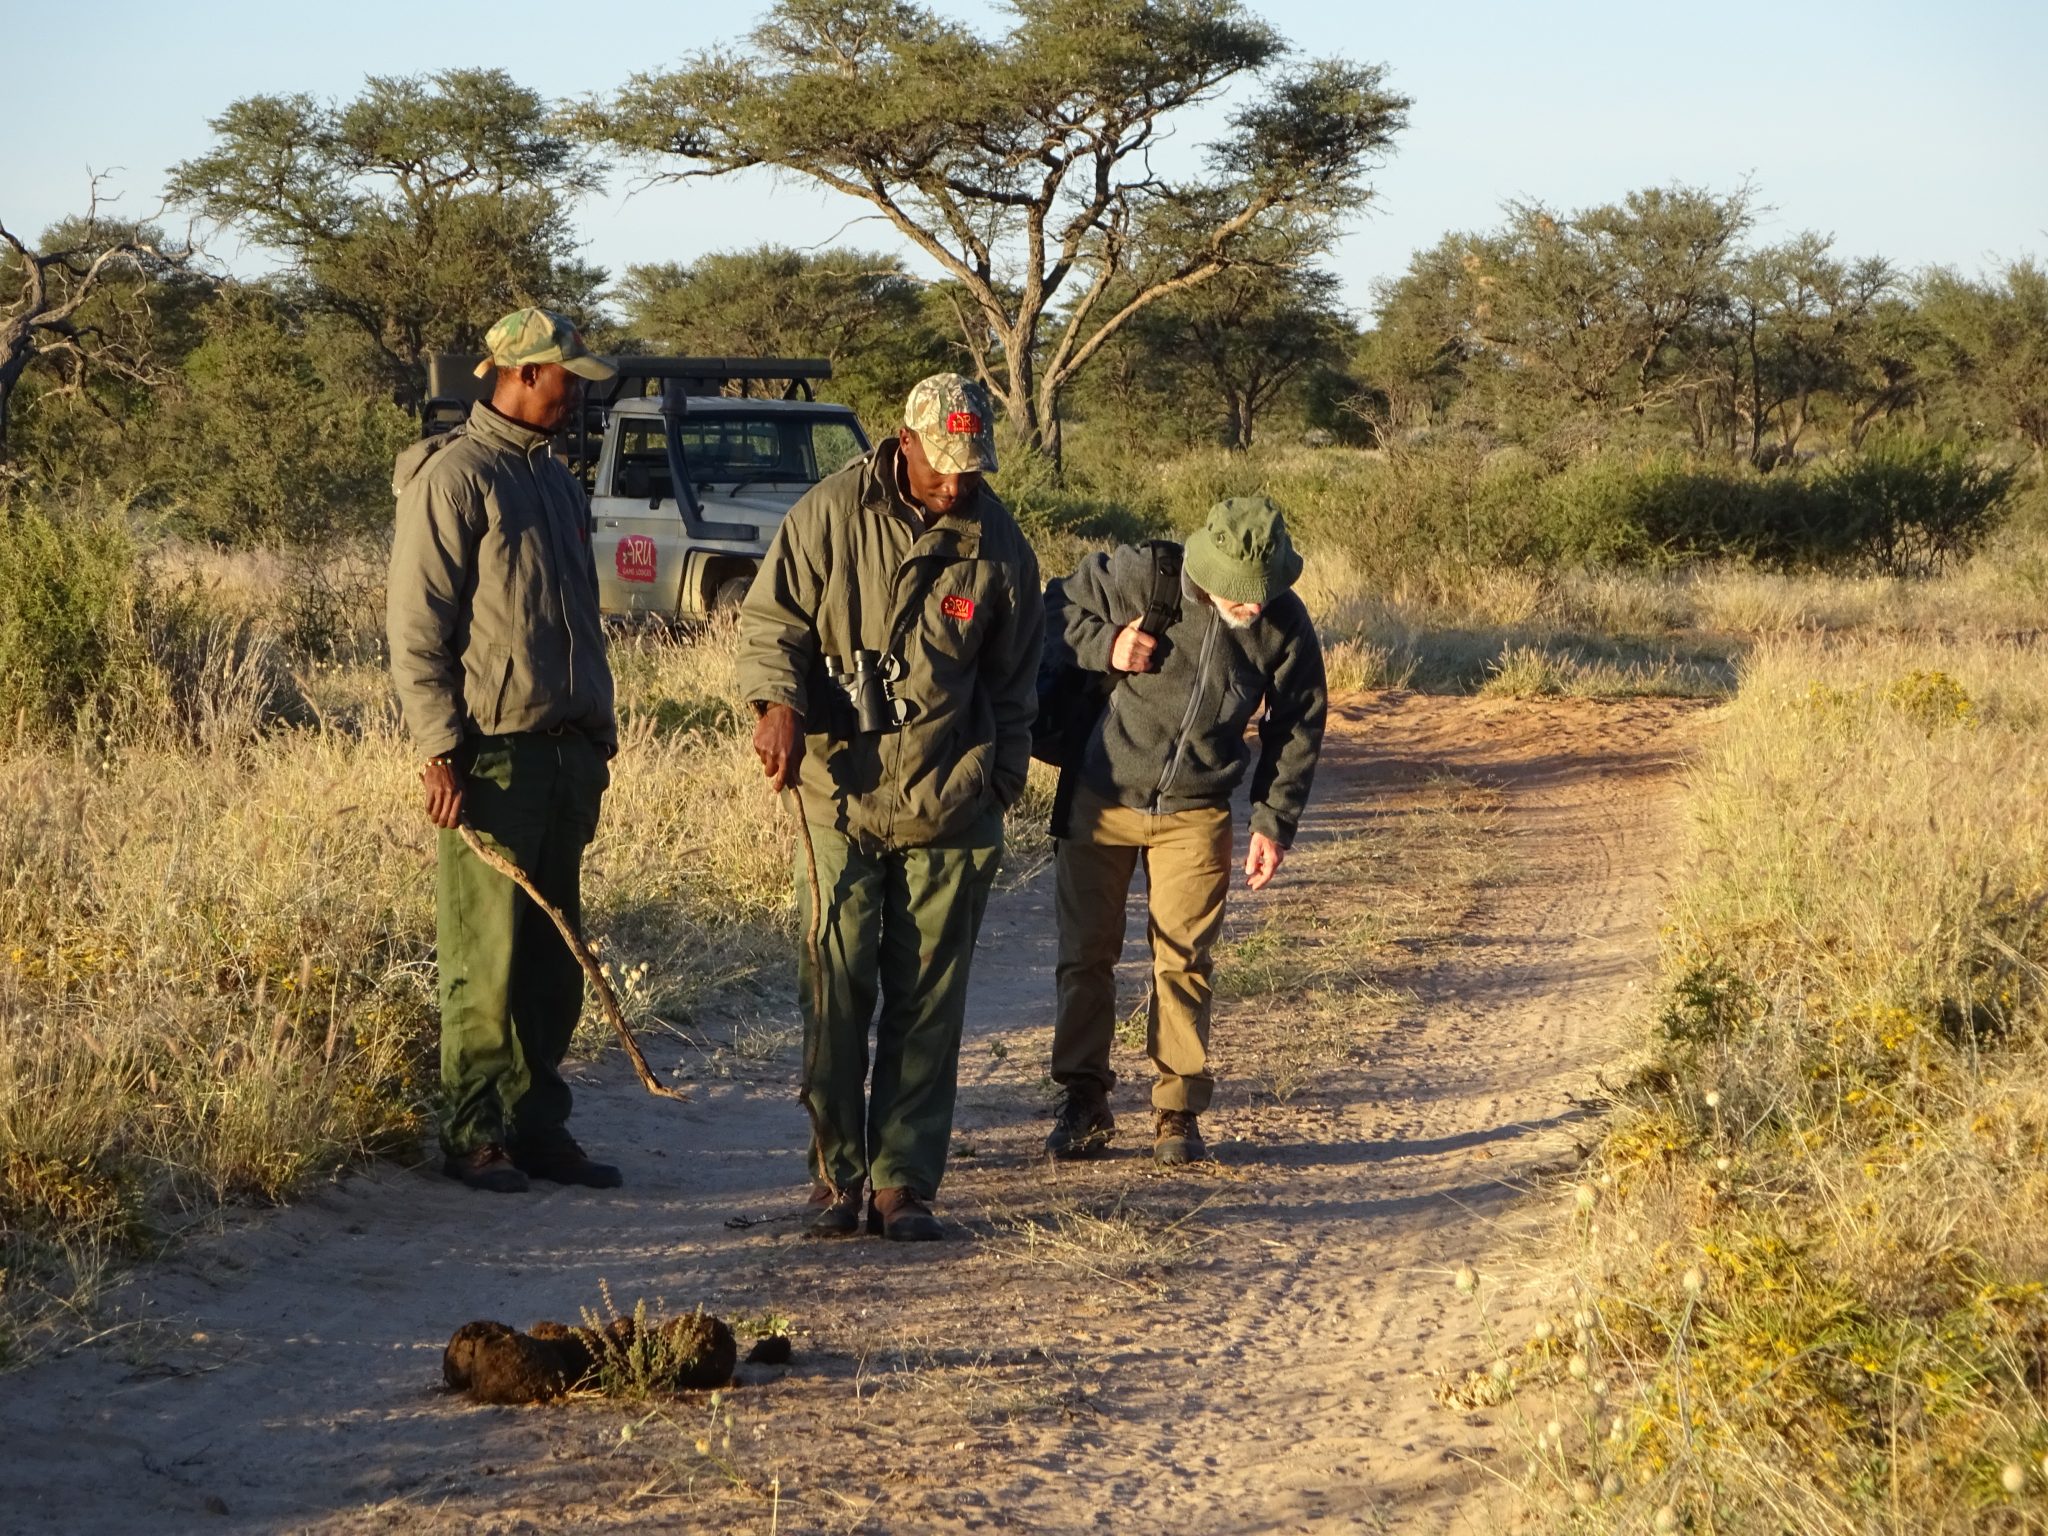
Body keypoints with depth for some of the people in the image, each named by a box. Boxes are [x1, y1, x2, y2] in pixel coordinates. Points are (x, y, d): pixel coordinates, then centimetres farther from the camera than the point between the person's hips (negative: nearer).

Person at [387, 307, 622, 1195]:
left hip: (565, 753, 8)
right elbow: (415, 628, -12)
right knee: (486, 958, -5)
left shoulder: (556, 481, 18)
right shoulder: (454, 476, -8)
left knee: (553, 957, 10)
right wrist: (442, 750, -17)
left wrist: (598, 737, 19)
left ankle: (536, 1126, 17)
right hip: (493, 754, -8)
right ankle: (475, 1137, 2)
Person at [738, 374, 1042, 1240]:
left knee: (927, 1007, 3)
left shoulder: (1000, 548, 5)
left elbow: (1012, 686, 14)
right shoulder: (832, 514, -2)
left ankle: (904, 1182, 9)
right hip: (839, 801, -2)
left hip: (946, 812, 2)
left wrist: (998, 788, 13)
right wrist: (777, 702, -19)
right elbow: (771, 617, -1)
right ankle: (836, 1175, 7)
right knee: (834, 995, -3)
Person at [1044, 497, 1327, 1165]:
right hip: (1103, 799, 0)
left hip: (1196, 814, 1)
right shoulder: (1142, 577, -19)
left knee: (1184, 960, -1)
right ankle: (1083, 1102, 17)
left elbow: (1297, 727, 2)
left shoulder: (1285, 624, -11)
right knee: (1086, 952, 5)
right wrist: (1106, 646, -22)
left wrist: (1274, 823, -1)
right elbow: (1058, 608, -3)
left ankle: (1178, 1113, 9)